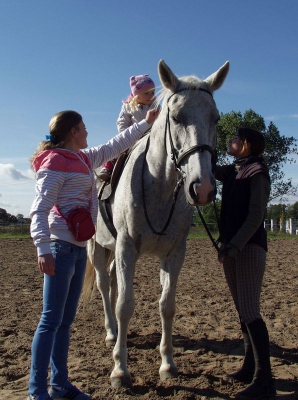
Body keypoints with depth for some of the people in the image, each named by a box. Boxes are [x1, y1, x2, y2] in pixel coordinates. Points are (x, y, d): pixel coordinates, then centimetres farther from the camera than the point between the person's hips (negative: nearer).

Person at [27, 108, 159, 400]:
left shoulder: (84, 159, 15)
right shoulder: (55, 162, -10)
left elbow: (116, 146, 27)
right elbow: (39, 209, -17)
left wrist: (146, 123, 30)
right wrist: (43, 249, -25)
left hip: (79, 247, 9)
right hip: (61, 246, -9)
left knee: (66, 319, 13)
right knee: (51, 319, -5)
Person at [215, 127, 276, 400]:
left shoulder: (257, 173, -10)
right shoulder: (231, 172, 13)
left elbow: (255, 216, -17)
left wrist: (234, 245, -23)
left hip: (249, 247, -9)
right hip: (231, 246, 9)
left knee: (250, 312, -11)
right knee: (242, 311, 12)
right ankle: (250, 367, 21)